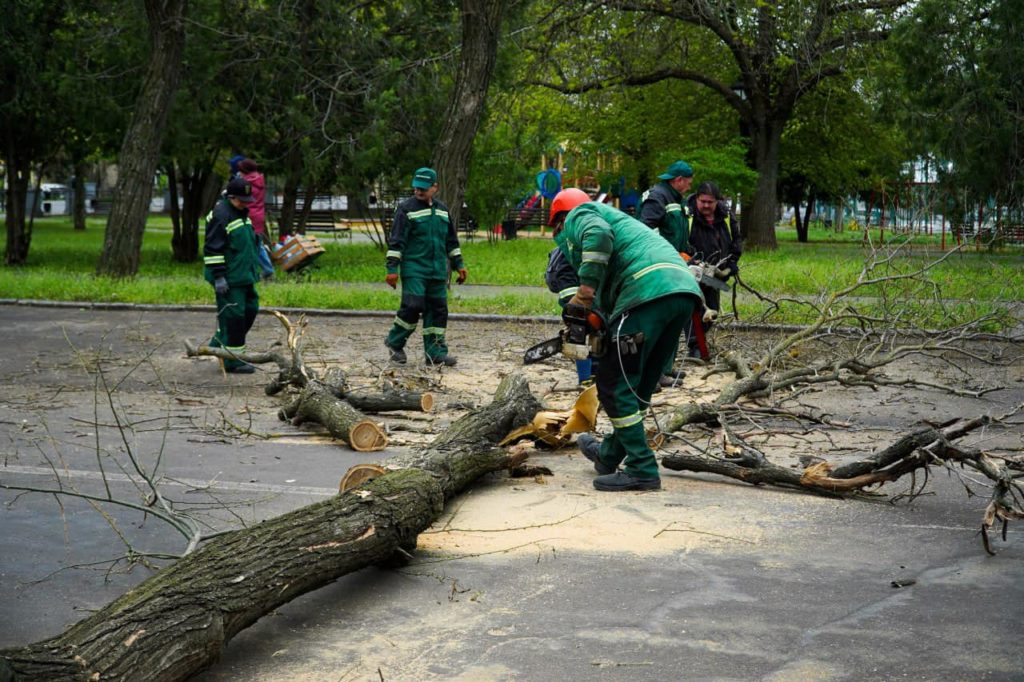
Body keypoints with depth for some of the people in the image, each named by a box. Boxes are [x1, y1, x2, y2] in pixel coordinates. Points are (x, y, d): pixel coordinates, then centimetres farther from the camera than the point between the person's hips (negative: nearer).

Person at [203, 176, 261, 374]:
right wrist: (218, 277, -21)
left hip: (244, 276, 10)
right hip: (229, 279, -10)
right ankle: (231, 361, 1)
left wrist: (253, 268, 27)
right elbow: (212, 249, -18)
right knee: (233, 316, -6)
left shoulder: (242, 213, 14)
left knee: (250, 309, 14)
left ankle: (219, 344, 27)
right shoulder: (220, 215, -16)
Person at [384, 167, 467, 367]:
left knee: (438, 309, 4)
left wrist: (458, 265, 20)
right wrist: (392, 269, -13)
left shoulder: (442, 210, 14)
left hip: (437, 271, 6)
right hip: (414, 270, -6)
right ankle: (394, 343, 6)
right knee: (413, 306, -14)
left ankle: (435, 352, 10)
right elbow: (396, 241, -8)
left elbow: (451, 241, 23)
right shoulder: (406, 209, -4)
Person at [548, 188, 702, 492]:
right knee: (638, 386, 20)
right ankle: (609, 455, 33)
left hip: (649, 291, -9)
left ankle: (642, 470, -3)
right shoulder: (616, 218, 40)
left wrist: (585, 288, -10)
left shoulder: (579, 217, 15)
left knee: (615, 386, -2)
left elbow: (598, 234, -12)